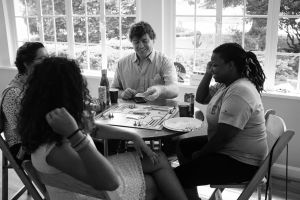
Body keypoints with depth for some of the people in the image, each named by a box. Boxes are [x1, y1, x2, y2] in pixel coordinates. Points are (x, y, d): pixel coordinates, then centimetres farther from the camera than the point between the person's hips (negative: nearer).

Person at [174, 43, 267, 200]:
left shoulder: (239, 92, -26)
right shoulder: (226, 84, 6)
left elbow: (224, 136, -27)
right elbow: (200, 98, 16)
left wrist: (199, 154, -12)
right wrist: (207, 75, 0)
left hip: (242, 162, -10)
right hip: (223, 146, 11)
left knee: (178, 176, -19)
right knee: (182, 146, 20)